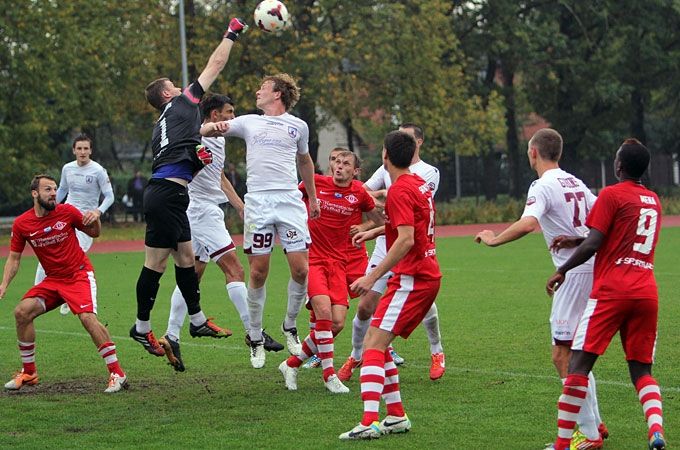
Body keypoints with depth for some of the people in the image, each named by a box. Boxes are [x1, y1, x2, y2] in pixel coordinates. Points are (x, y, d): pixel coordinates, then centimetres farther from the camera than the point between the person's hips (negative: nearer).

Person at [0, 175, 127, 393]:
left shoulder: (67, 212, -9)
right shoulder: (21, 224, -4)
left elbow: (94, 233, 6)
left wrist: (95, 219, -16)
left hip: (79, 275, -4)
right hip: (52, 280, 4)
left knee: (87, 317, -25)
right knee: (22, 311, -13)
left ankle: (117, 374, -19)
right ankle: (28, 373, 4)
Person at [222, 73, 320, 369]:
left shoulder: (298, 126, 14)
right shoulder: (248, 122, 14)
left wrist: (313, 198, 30)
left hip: (290, 200, 0)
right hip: (257, 202, 0)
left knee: (301, 270, -7)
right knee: (258, 273, -1)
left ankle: (289, 327, 15)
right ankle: (256, 338, 11)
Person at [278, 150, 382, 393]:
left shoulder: (359, 193, 4)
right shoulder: (315, 182, 0)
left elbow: (383, 221, 17)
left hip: (338, 263, 3)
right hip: (311, 258, -3)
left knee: (337, 324, -8)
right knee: (324, 310, -24)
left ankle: (292, 364, 11)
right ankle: (329, 374, -13)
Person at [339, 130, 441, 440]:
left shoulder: (400, 191, -15)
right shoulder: (419, 184, 14)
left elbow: (406, 240, -24)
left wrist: (372, 277, -24)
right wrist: (375, 231, 39)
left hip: (411, 278, -10)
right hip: (428, 274, 10)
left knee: (373, 345, -15)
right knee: (377, 343, 14)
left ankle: (369, 422, -27)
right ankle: (397, 416, 13)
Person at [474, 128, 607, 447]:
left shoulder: (543, 186, -11)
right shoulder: (576, 184, 14)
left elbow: (527, 223, -27)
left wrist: (493, 240, -15)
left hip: (576, 274, -9)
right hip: (594, 269, 9)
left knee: (563, 355, -7)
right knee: (575, 354, 18)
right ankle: (594, 424, 21)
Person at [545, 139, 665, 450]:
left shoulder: (612, 195, -3)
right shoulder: (653, 200, 18)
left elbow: (594, 243, -9)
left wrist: (562, 270, 3)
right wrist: (576, 241, 26)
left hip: (612, 290, -6)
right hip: (647, 293, 6)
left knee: (578, 362, -3)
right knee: (641, 370, 9)